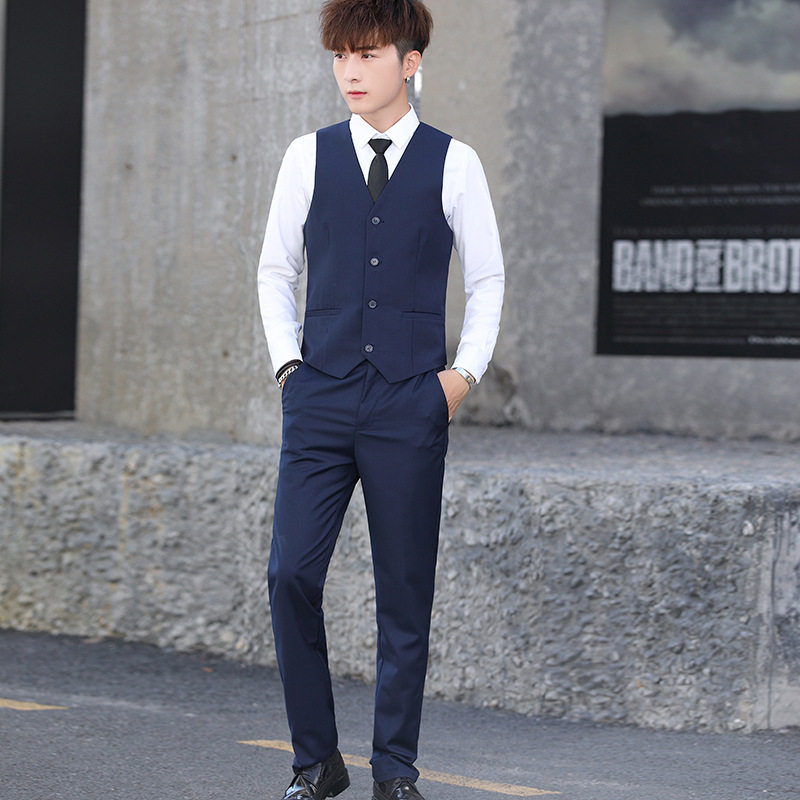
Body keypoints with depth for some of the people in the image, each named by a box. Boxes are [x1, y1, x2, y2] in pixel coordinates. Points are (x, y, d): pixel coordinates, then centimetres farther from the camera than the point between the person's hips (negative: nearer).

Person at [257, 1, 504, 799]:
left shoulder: (453, 163, 3)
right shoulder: (308, 157, 7)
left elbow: (487, 278, 10)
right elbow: (276, 269, 15)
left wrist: (464, 371, 1)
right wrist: (288, 361, 4)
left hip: (411, 404, -1)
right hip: (320, 401, 1)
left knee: (405, 592, 3)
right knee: (291, 575, -6)